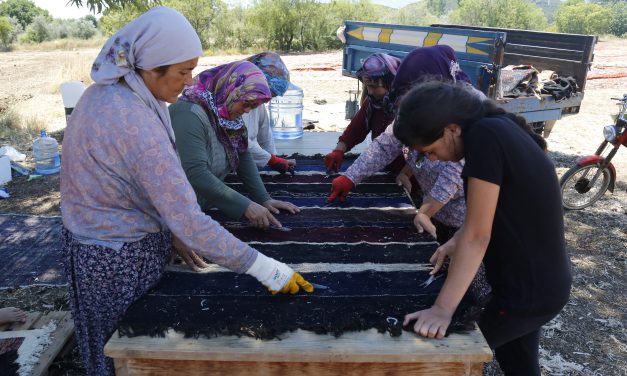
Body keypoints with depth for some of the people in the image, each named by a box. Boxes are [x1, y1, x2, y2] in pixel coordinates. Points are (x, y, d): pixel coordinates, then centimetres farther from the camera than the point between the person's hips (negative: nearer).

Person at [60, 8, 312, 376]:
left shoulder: (105, 93, -1)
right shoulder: (136, 124, -30)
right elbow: (189, 219, -32)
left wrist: (173, 235, 5)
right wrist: (263, 267, -27)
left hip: (93, 240, 8)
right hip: (120, 256, -8)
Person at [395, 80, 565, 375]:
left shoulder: (484, 135, -27)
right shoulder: (498, 128, 1)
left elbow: (478, 235, -27)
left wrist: (442, 309, -24)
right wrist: (456, 243, -3)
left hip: (528, 290, -9)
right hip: (542, 281, 9)